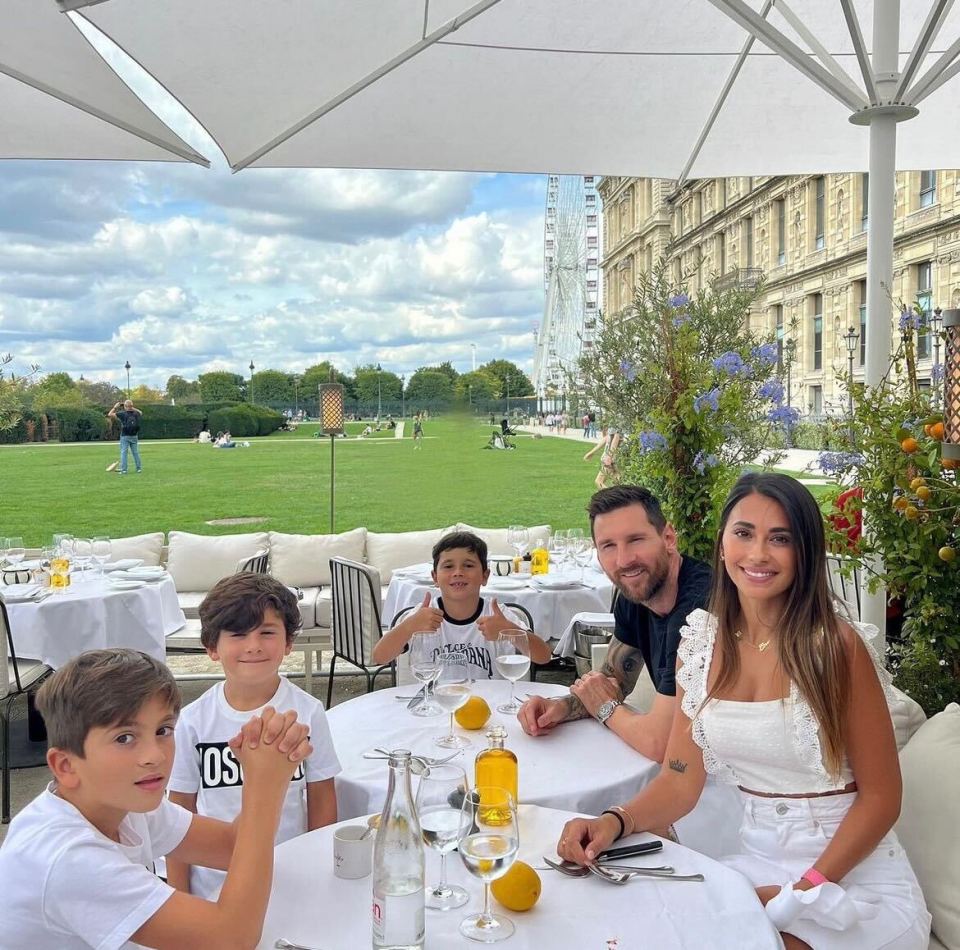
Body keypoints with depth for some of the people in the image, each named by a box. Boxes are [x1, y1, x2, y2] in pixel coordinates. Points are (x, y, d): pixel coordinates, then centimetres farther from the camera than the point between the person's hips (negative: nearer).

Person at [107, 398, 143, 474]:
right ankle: (139, 468, 13)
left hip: (125, 437, -4)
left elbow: (110, 414, -8)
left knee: (123, 453, -1)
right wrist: (133, 408, 22)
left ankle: (123, 470, -5)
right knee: (135, 452, 11)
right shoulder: (136, 414, 1)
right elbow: (140, 412, 27)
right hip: (134, 436, 4)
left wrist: (115, 407, 3)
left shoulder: (123, 414, -10)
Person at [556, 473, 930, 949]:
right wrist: (614, 821, -18)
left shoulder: (837, 646, -14)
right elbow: (681, 781, 0)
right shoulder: (701, 640, -1)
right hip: (755, 864, 4)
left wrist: (806, 889, -17)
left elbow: (880, 796, -8)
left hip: (851, 875, -4)